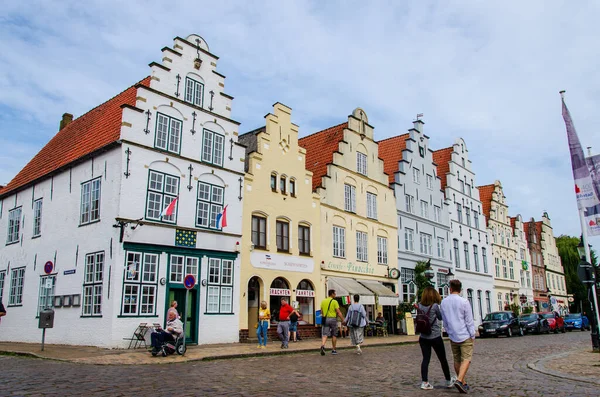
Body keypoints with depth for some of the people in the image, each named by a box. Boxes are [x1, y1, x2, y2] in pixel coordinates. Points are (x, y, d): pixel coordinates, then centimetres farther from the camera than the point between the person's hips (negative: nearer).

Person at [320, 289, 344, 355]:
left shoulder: (323, 301, 9)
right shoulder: (334, 302, -7)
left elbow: (321, 312, 13)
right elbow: (338, 312, -11)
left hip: (325, 319, 4)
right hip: (333, 319, -4)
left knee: (324, 334, -2)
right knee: (334, 335, 10)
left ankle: (322, 345, -27)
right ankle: (333, 350, 16)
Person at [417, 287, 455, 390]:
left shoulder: (419, 305, -2)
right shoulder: (435, 306, -14)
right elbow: (440, 317, 2)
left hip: (423, 338, 4)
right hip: (435, 337, -3)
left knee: (425, 359, 5)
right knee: (443, 359, 13)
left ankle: (424, 382, -1)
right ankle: (448, 381, 27)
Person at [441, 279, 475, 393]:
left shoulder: (444, 302, 3)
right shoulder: (464, 302, -12)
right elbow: (469, 321, -9)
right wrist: (473, 336, -1)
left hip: (453, 337, 4)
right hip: (465, 336, -4)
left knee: (457, 360, 12)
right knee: (466, 359, -3)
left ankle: (463, 383, 19)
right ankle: (459, 380, -18)